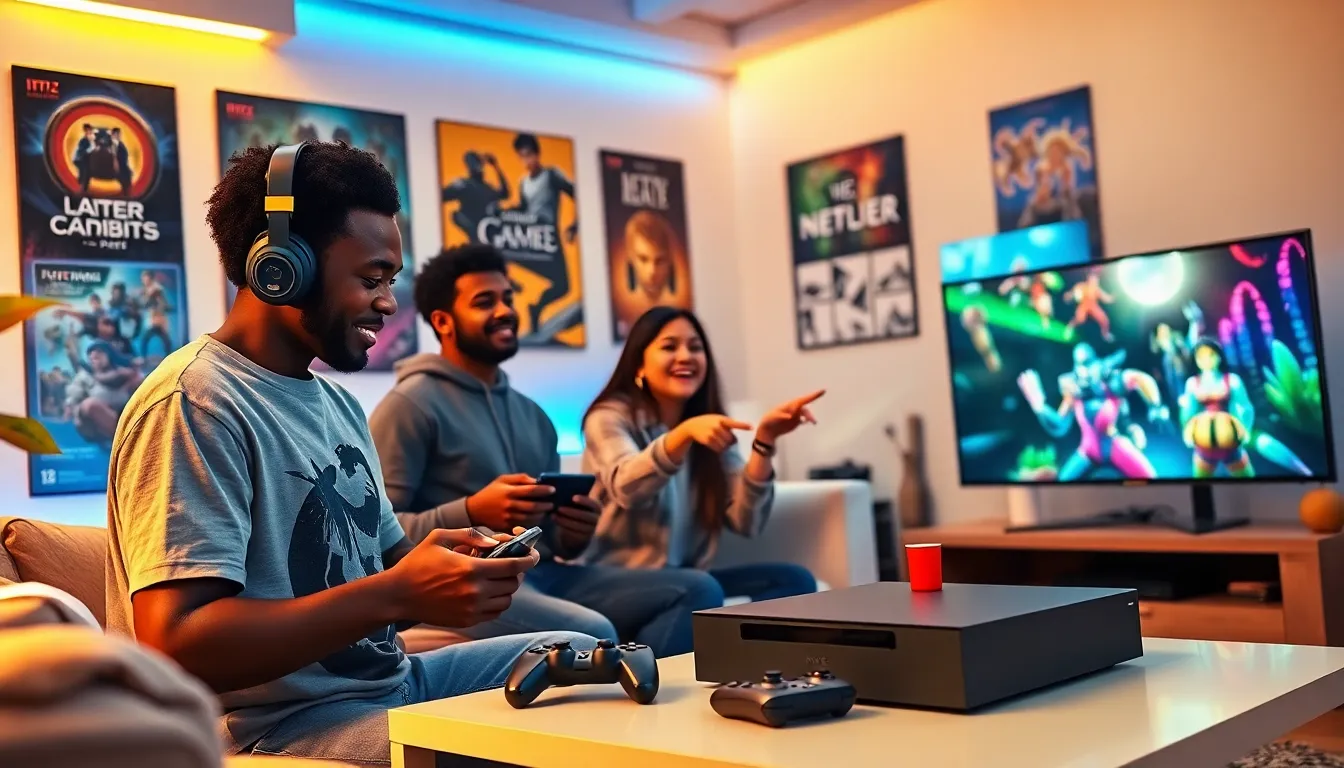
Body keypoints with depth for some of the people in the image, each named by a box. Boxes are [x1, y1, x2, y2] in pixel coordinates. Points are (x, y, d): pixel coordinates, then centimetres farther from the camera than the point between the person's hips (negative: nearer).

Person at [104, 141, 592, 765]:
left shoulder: (338, 404, 13)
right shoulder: (194, 402, -17)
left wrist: (455, 570, -7)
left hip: (387, 683, 9)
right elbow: (175, 646, -25)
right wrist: (398, 595, -26)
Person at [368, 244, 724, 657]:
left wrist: (572, 537, 0)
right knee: (592, 634, -36)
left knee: (696, 590, -11)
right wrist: (471, 513, -21)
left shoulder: (532, 414, 21)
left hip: (541, 573, 8)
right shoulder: (411, 404, -2)